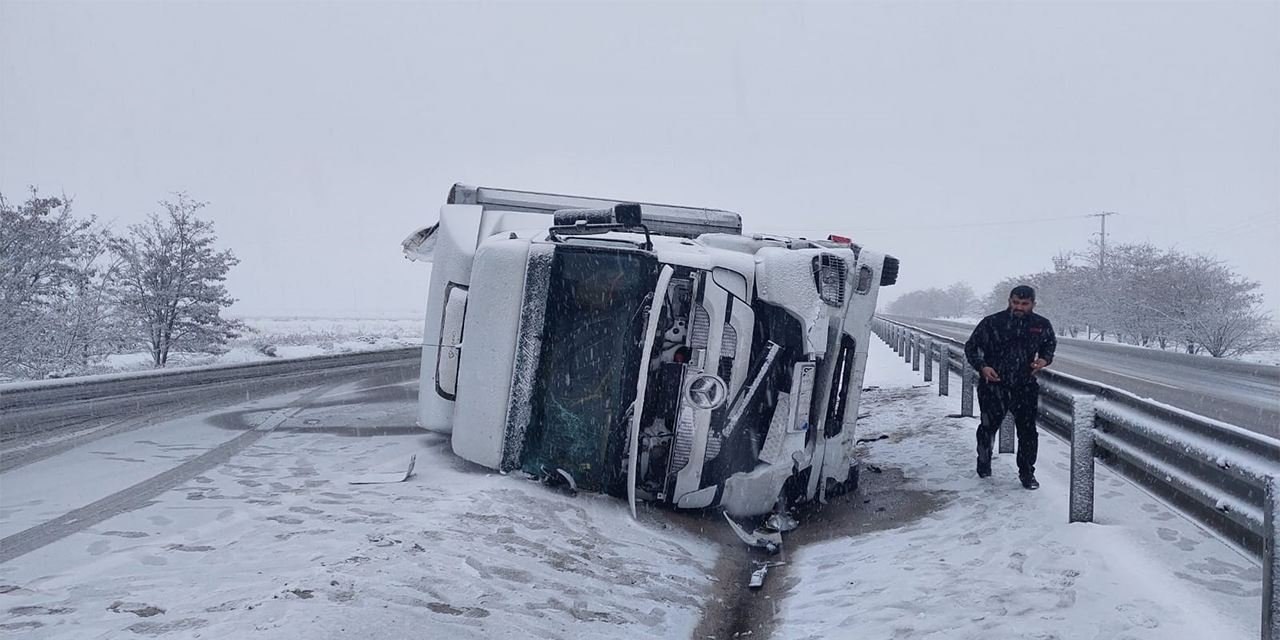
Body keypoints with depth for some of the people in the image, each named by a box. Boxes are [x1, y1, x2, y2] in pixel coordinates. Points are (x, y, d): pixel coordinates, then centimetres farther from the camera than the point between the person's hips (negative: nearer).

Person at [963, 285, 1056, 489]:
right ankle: (983, 463, 33)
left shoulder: (1041, 325, 2)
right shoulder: (992, 323, -6)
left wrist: (1044, 360, 0)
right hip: (993, 384, -1)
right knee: (988, 426, 8)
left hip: (1025, 386, 1)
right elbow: (971, 347, 4)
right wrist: (982, 367, -11)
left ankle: (1027, 473, 14)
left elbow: (1050, 344, 22)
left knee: (1027, 430, 0)